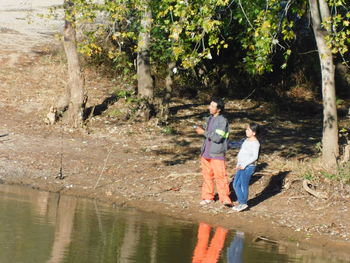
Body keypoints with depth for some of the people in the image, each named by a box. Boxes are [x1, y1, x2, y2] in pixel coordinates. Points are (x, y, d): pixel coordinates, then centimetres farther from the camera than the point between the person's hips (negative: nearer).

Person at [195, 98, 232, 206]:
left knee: (220, 176, -7)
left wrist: (204, 132, -15)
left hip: (217, 154, -8)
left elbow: (217, 137, -21)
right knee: (207, 175, 10)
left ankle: (225, 199, -1)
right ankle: (208, 197, 19)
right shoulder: (210, 119, 12)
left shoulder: (222, 121, -13)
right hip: (206, 153, 8)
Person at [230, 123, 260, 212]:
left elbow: (255, 157, -21)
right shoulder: (247, 140, 14)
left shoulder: (255, 143, -14)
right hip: (241, 166, 10)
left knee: (244, 185, -2)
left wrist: (244, 165, -22)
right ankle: (241, 202, 23)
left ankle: (243, 203, 8)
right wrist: (238, 164, 21)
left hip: (248, 167, -10)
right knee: (236, 184, 12)